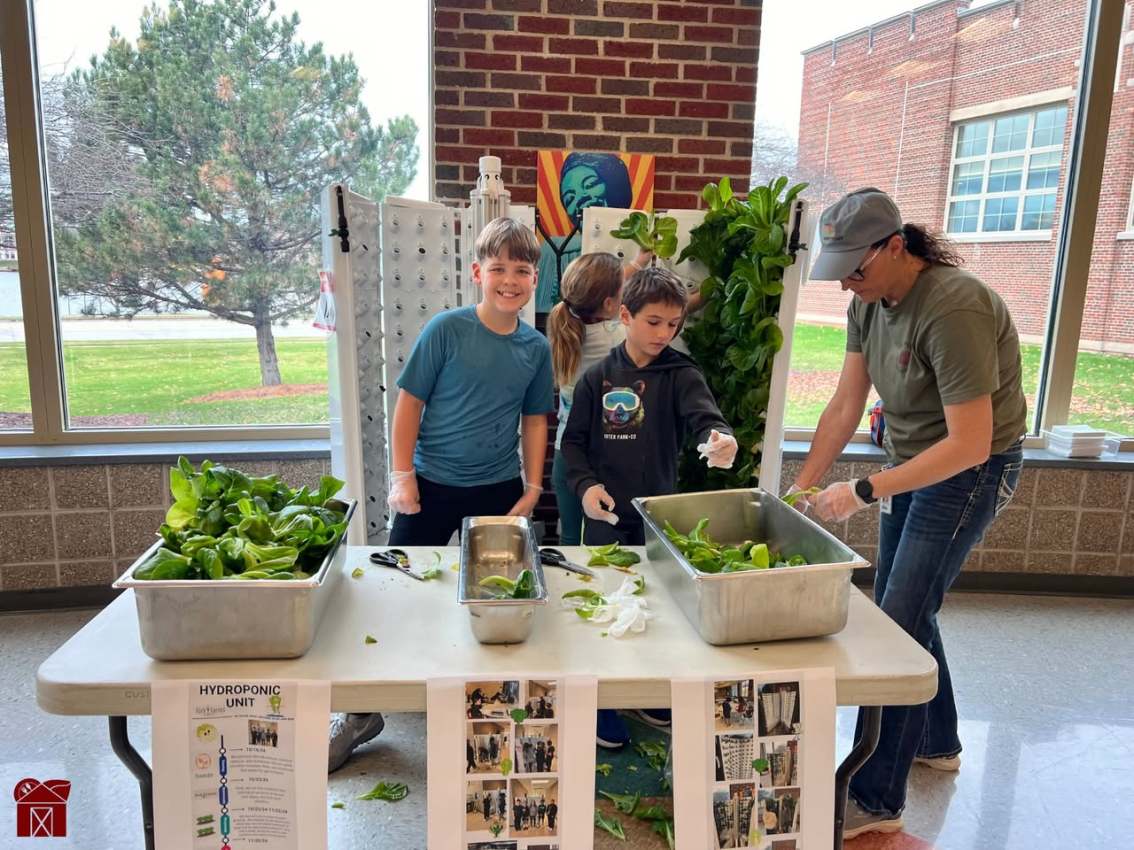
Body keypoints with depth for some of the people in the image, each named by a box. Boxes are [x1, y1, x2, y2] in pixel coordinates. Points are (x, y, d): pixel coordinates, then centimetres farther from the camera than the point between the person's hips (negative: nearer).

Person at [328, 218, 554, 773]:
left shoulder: (536, 347, 1)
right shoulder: (447, 329, -9)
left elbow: (534, 421, 9)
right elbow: (409, 402, -5)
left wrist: (532, 488, 5)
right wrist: (401, 474, -8)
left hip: (498, 491, 3)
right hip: (431, 486, -2)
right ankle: (363, 712, 22)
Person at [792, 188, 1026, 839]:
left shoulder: (954, 309, -29)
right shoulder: (869, 303, -3)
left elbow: (970, 444, -30)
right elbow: (845, 407, -2)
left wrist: (863, 492, -30)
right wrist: (802, 486, -10)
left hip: (971, 469, -8)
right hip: (913, 462, 8)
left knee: (898, 620, -10)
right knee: (901, 605, 16)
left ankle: (876, 800, 3)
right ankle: (937, 742, 39)